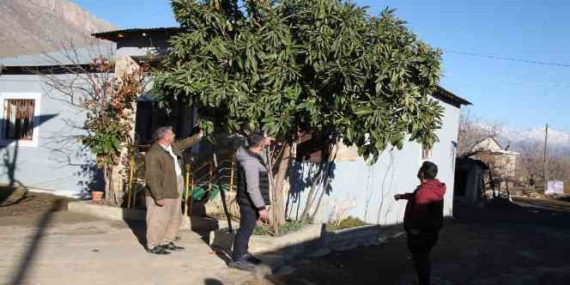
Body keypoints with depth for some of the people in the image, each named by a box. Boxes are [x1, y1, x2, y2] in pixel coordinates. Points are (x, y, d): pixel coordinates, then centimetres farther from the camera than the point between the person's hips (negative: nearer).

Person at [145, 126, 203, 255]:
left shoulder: (171, 146, 8)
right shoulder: (154, 153, -21)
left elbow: (183, 144, 30)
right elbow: (152, 177, -24)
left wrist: (198, 136, 32)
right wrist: (158, 196, -25)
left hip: (174, 191, 10)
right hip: (162, 193, -10)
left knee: (175, 218, 17)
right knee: (158, 220, 0)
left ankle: (166, 242, 31)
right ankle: (153, 246, 13)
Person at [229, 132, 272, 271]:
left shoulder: (247, 152, 1)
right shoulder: (250, 162, -28)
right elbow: (252, 188, -28)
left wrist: (264, 143, 21)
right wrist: (261, 207, -24)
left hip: (248, 201, 10)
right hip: (250, 202, -10)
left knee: (247, 228, 21)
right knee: (246, 229, 0)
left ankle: (243, 253, 36)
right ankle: (236, 259, 10)